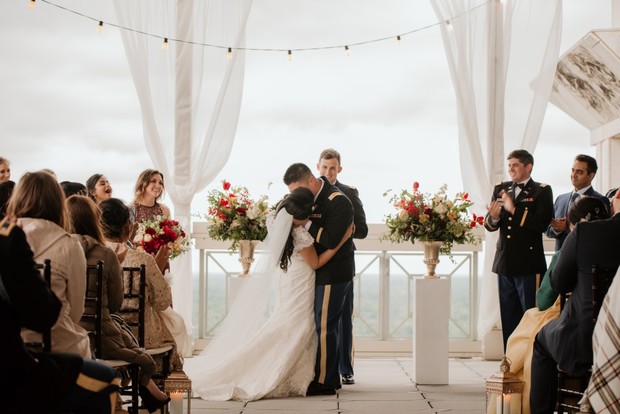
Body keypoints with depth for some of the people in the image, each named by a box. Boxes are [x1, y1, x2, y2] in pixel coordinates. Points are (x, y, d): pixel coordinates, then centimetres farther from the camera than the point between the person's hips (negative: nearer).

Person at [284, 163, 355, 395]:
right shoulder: (313, 197, 8)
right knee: (328, 327, 15)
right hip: (324, 273, 9)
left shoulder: (338, 202, -19)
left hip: (333, 275, -9)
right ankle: (331, 378, 24)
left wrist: (305, 224, -21)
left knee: (324, 327, -5)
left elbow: (330, 240, -27)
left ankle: (324, 382, 1)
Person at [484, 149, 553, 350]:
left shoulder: (542, 191, -4)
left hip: (529, 265, -5)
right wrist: (493, 217, -18)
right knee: (508, 316, 11)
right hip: (505, 263, 5)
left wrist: (514, 209, -22)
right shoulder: (501, 189, 11)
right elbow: (489, 225, 5)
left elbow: (541, 224, -18)